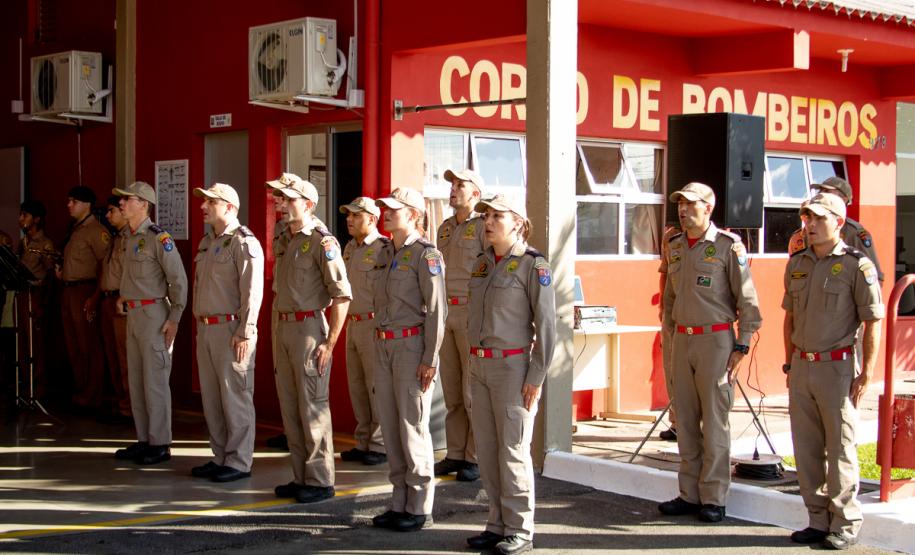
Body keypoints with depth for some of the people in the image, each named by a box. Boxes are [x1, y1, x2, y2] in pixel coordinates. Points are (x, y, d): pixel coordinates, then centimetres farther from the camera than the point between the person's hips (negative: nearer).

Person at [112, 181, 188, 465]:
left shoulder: (158, 238, -14)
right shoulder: (128, 237, 12)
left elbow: (179, 279, -15)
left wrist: (174, 318, -16)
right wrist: (123, 296, 14)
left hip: (154, 313, -9)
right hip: (133, 314, 9)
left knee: (155, 379, -5)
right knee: (136, 379, 12)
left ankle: (160, 444, 1)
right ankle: (143, 440, 20)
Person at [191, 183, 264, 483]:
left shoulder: (244, 242, -11)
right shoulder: (206, 242, 17)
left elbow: (252, 291, -18)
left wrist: (245, 333, -22)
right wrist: (199, 325, 17)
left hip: (232, 330, -9)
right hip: (206, 329, 9)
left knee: (235, 397, -4)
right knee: (211, 397, 13)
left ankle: (239, 462, 3)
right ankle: (221, 457, 22)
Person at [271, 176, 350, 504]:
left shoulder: (322, 241, -11)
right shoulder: (286, 241, 15)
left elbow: (342, 295, -15)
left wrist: (329, 342, -18)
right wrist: (280, 328, 13)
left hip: (309, 328, -9)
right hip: (284, 329, 9)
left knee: (313, 407, -4)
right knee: (289, 406, 12)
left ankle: (321, 481, 3)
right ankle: (301, 477, 21)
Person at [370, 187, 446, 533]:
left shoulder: (426, 254, -11)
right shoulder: (386, 253, 13)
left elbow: (436, 310, -14)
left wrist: (430, 360, -18)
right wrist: (379, 349, 17)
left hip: (412, 345, -8)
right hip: (384, 346, 8)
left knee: (413, 426, -3)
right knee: (390, 425, 9)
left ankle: (420, 509, 6)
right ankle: (400, 502, 18)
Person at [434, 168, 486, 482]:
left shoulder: (483, 227, -7)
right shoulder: (445, 228, 16)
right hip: (446, 314, 7)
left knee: (473, 391, -4)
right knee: (451, 391, 10)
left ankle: (476, 458, 4)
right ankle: (455, 454, 17)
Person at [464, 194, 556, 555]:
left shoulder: (533, 264, -10)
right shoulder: (482, 264, 12)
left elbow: (546, 323, -12)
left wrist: (536, 375, -16)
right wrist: (474, 364, 17)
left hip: (514, 365, -7)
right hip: (481, 365, 7)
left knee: (513, 449, -3)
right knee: (486, 448, 9)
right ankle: (498, 524, 19)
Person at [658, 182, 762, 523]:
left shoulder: (728, 245, -8)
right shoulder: (675, 246, 11)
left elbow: (748, 300, -8)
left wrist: (741, 346, -11)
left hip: (716, 340, -6)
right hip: (682, 340, 6)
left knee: (715, 422, -2)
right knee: (685, 421, 9)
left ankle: (713, 498, 5)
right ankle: (689, 494, 16)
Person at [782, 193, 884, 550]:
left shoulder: (857, 266, -8)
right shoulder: (797, 263, 10)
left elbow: (874, 322, -9)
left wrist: (866, 374, -12)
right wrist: (790, 364, 15)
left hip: (836, 367, -6)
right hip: (802, 368, 6)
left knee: (840, 449, 0)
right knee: (806, 449, 10)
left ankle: (846, 525, 10)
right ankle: (818, 520, 21)